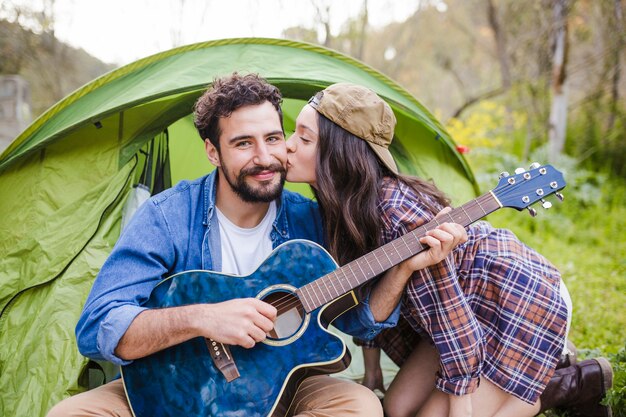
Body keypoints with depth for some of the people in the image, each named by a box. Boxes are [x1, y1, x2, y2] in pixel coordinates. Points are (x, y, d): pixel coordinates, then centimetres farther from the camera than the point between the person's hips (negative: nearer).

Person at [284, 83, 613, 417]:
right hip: (481, 307, 9)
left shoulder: (396, 211, -31)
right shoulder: (340, 206, -4)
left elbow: (447, 306, -26)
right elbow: (376, 302, 1)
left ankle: (565, 386, 6)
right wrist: (371, 373, -3)